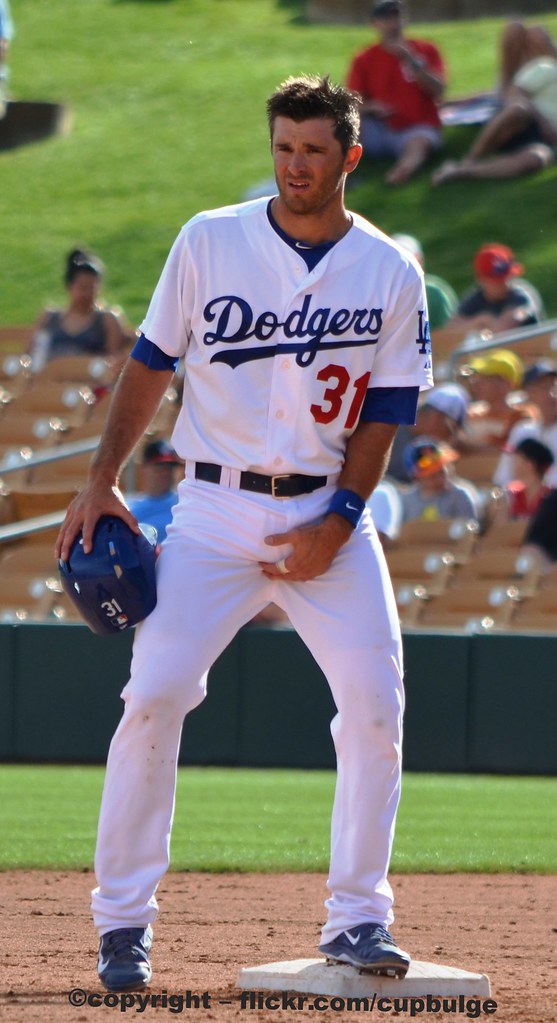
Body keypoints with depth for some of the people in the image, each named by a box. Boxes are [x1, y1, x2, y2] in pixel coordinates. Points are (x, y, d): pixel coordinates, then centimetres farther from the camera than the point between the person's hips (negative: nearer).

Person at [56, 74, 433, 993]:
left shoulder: (391, 274, 2)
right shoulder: (209, 243, 1)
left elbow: (383, 414, 1)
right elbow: (152, 365, 6)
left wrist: (337, 522, -10)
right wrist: (101, 483, -1)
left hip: (331, 513, 1)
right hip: (217, 511, -1)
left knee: (376, 708, -8)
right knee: (155, 693, -13)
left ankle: (357, 917, 5)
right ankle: (123, 920, -5)